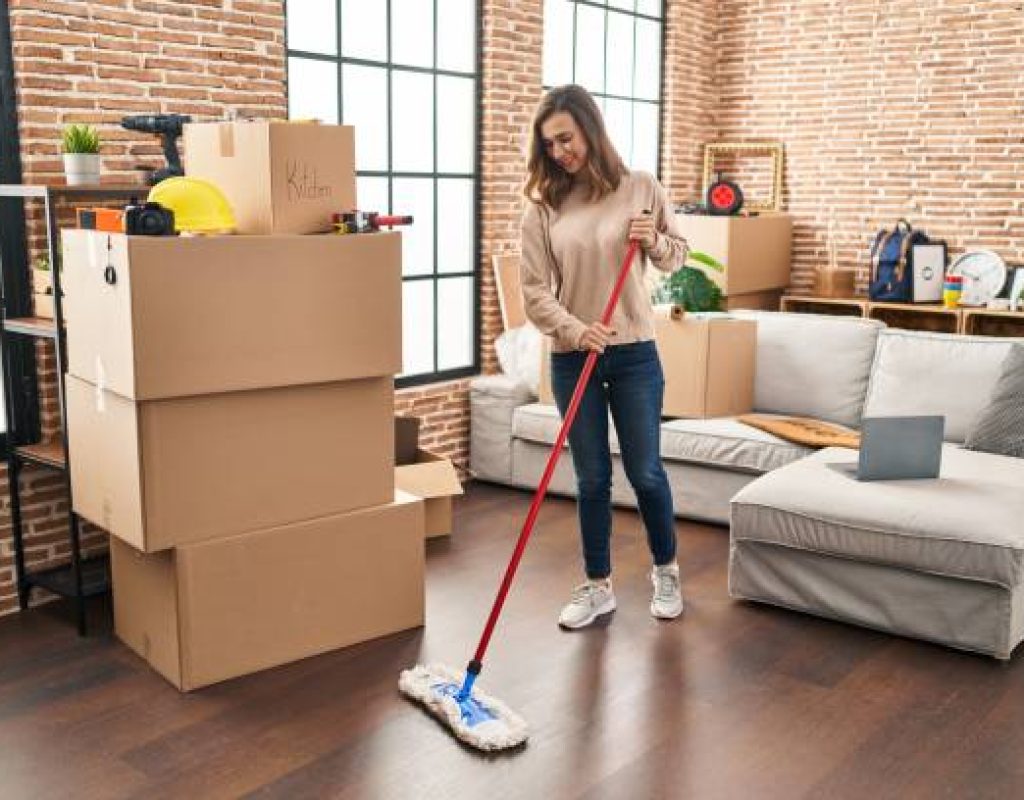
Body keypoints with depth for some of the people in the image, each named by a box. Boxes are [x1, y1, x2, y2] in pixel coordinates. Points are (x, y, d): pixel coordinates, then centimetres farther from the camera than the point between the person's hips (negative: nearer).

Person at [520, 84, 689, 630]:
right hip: (571, 359, 1)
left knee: (645, 472, 7)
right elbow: (533, 289, -5)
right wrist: (575, 330, -21)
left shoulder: (641, 188, -1)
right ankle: (597, 587, 24)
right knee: (591, 479, 8)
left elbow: (677, 257, 9)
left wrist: (654, 242, -13)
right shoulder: (543, 205, -2)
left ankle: (666, 572, 30)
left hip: (634, 354, 0)